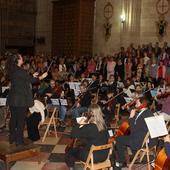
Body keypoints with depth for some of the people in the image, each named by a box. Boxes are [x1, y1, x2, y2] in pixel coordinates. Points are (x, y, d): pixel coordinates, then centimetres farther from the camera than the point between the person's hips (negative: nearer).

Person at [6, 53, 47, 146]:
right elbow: (31, 80, -10)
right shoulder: (20, 71, -18)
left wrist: (32, 76, 23)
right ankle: (19, 140, 9)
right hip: (21, 99, -8)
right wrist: (41, 77, 4)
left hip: (12, 99, 8)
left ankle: (12, 138, 27)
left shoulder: (12, 71, 7)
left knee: (13, 118, 16)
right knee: (21, 119, 2)